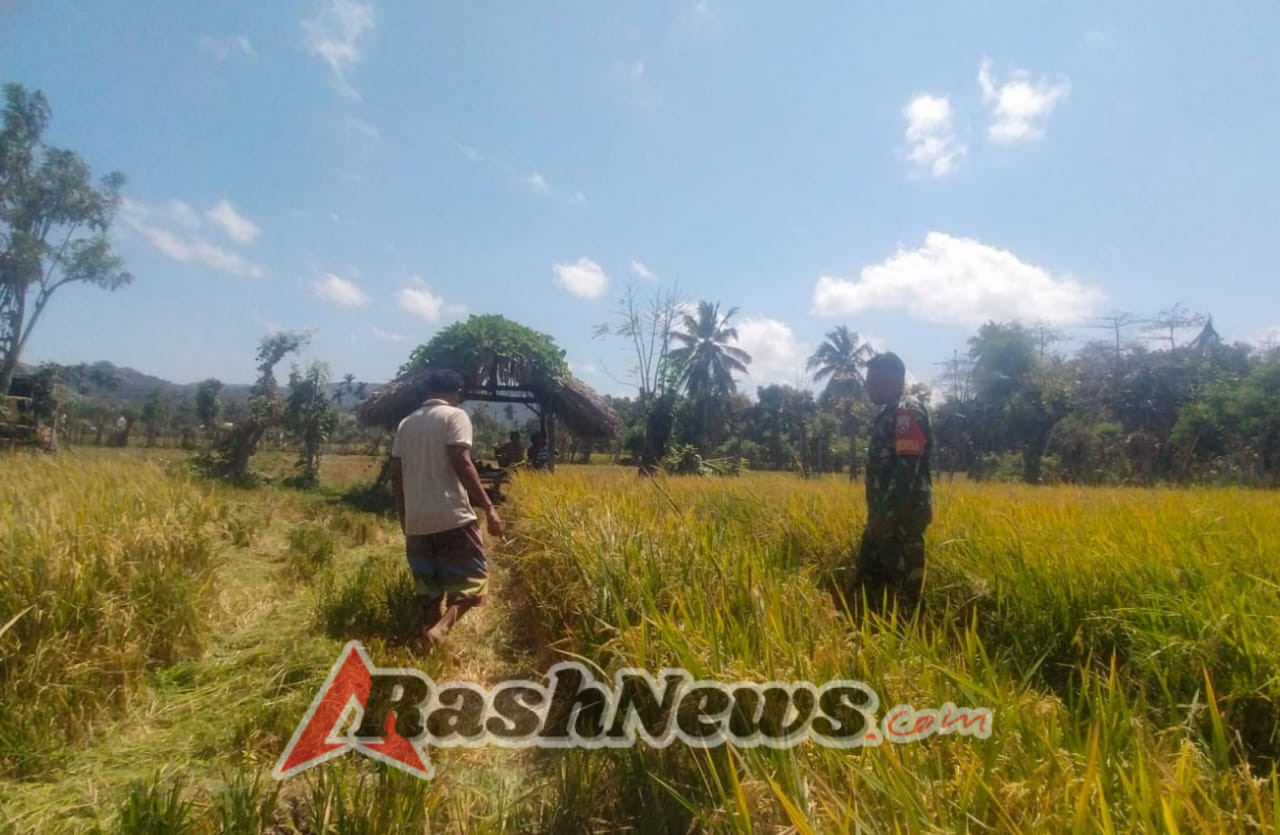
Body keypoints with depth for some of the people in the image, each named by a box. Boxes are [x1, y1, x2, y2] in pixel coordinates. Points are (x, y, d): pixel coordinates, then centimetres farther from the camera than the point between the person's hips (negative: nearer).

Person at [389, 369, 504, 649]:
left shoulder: (406, 423, 14)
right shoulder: (454, 415, -4)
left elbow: (396, 475, 13)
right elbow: (461, 463, -16)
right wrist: (489, 507, -16)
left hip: (416, 522, 6)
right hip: (452, 517, -6)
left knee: (429, 588, 15)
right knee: (473, 577, 3)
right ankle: (441, 627, -20)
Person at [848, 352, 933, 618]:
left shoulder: (908, 412, -13)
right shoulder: (888, 413, 18)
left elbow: (907, 469, -22)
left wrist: (886, 514, -23)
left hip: (902, 516, -10)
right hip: (885, 514, 10)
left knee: (899, 584, -4)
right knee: (869, 577, 15)